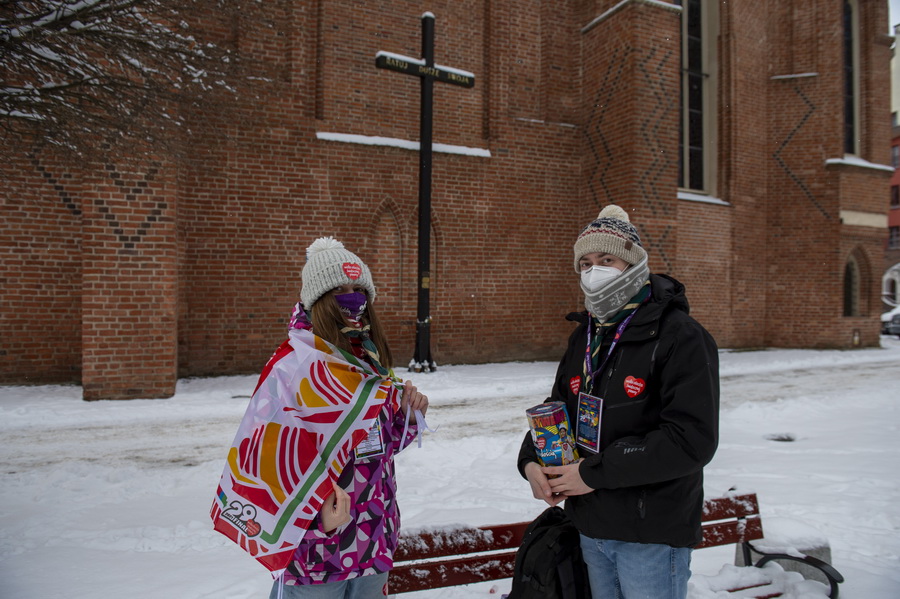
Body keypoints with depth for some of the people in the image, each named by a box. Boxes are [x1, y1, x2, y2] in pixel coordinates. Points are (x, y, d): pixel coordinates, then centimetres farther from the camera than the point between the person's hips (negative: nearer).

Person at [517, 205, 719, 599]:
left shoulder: (679, 336, -16)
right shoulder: (585, 335, 9)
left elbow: (693, 439, -23)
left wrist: (595, 472, -22)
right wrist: (531, 461, -3)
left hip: (651, 535, -7)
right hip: (591, 527, 7)